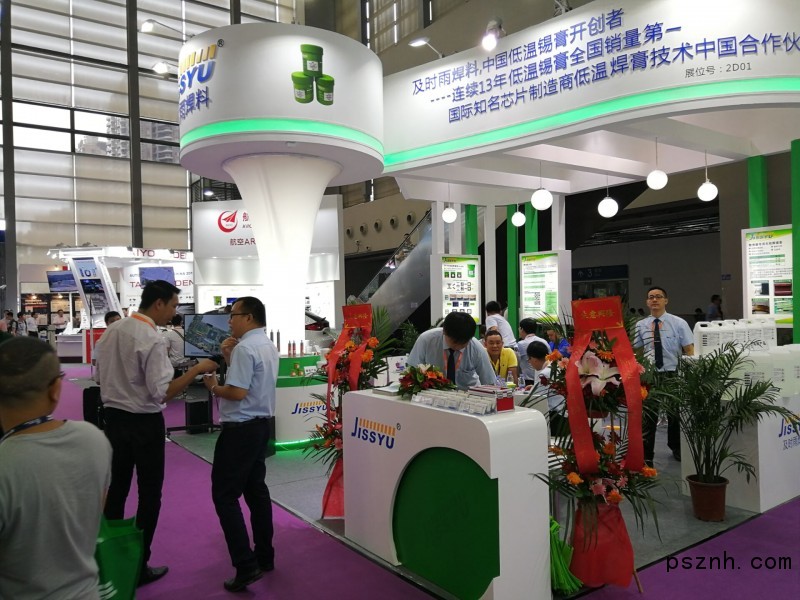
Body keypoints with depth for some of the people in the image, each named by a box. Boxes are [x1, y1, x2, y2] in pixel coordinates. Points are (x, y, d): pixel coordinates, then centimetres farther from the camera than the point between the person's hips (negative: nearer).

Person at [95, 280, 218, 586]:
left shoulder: (111, 331, 3)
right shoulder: (153, 339, -21)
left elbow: (100, 375, 12)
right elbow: (162, 392, -24)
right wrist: (197, 369, -19)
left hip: (113, 417, 7)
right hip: (144, 423, -7)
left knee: (116, 487, 18)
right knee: (149, 494, 7)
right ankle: (139, 566, 17)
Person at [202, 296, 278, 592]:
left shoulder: (244, 348, -18)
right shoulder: (268, 346, 12)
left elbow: (237, 392, -24)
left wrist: (213, 386, -8)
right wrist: (228, 356, 8)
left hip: (240, 429, -10)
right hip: (260, 425, 10)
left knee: (225, 496, -3)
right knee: (256, 490, 17)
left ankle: (246, 566, -4)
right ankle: (264, 556, 26)